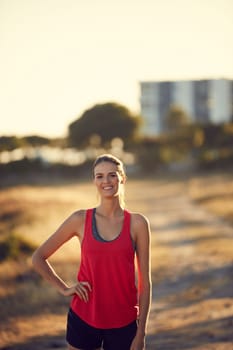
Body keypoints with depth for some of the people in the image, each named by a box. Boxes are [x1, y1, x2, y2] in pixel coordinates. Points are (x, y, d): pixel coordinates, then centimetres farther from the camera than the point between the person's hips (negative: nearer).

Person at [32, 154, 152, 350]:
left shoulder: (137, 223, -2)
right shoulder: (81, 220, -1)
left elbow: (145, 282, -1)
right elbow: (38, 258, 9)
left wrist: (141, 333, -3)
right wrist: (64, 288, 1)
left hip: (123, 323, 0)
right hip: (84, 318, 1)